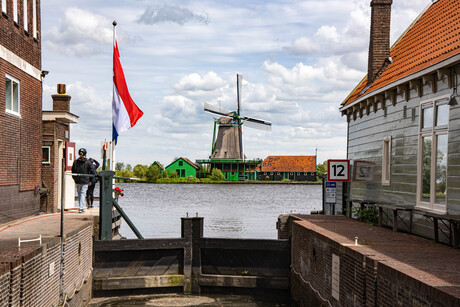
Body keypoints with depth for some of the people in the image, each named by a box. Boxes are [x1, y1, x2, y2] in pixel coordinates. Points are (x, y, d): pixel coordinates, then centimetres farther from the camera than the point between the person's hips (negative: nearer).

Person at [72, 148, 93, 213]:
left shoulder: (75, 162, 4)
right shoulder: (88, 162, -5)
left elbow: (73, 172, 8)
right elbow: (91, 172, -3)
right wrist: (90, 180, 8)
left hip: (77, 181, 3)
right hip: (85, 181, -3)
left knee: (79, 194, 15)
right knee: (83, 194, -3)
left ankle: (81, 208, 22)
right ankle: (81, 208, -10)